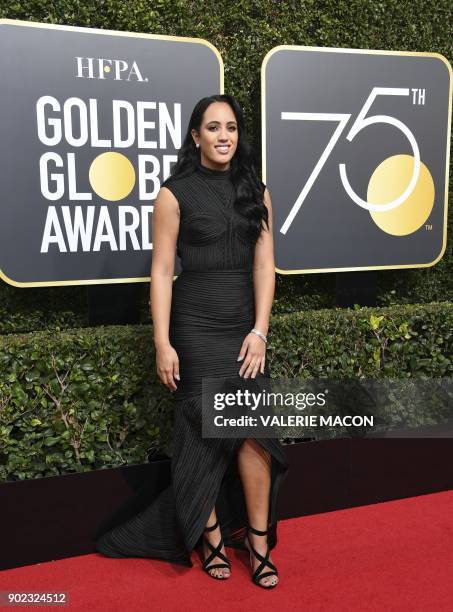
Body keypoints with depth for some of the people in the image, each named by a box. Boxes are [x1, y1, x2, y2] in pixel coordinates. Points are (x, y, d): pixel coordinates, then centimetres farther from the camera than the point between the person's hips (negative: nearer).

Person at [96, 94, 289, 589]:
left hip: (245, 325, 3)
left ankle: (258, 540, 11)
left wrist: (259, 330, -4)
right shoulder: (175, 194, -2)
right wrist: (162, 344, -9)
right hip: (196, 326, -3)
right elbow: (162, 271, -4)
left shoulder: (256, 191, 8)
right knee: (203, 433, 3)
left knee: (253, 429, -3)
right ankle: (210, 536, 21)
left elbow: (264, 265, 5)